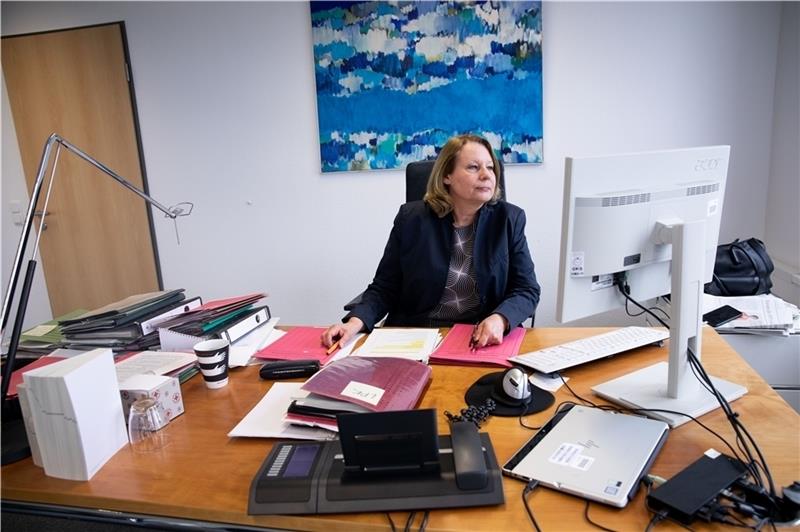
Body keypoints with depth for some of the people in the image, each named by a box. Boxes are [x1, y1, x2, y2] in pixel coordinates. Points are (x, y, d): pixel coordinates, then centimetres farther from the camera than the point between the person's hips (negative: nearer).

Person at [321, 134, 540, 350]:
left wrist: (499, 320, -21)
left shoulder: (509, 219, 2)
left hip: (484, 340, 0)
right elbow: (384, 288, 4)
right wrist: (355, 322, -16)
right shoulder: (411, 218, 1)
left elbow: (527, 290, 1)